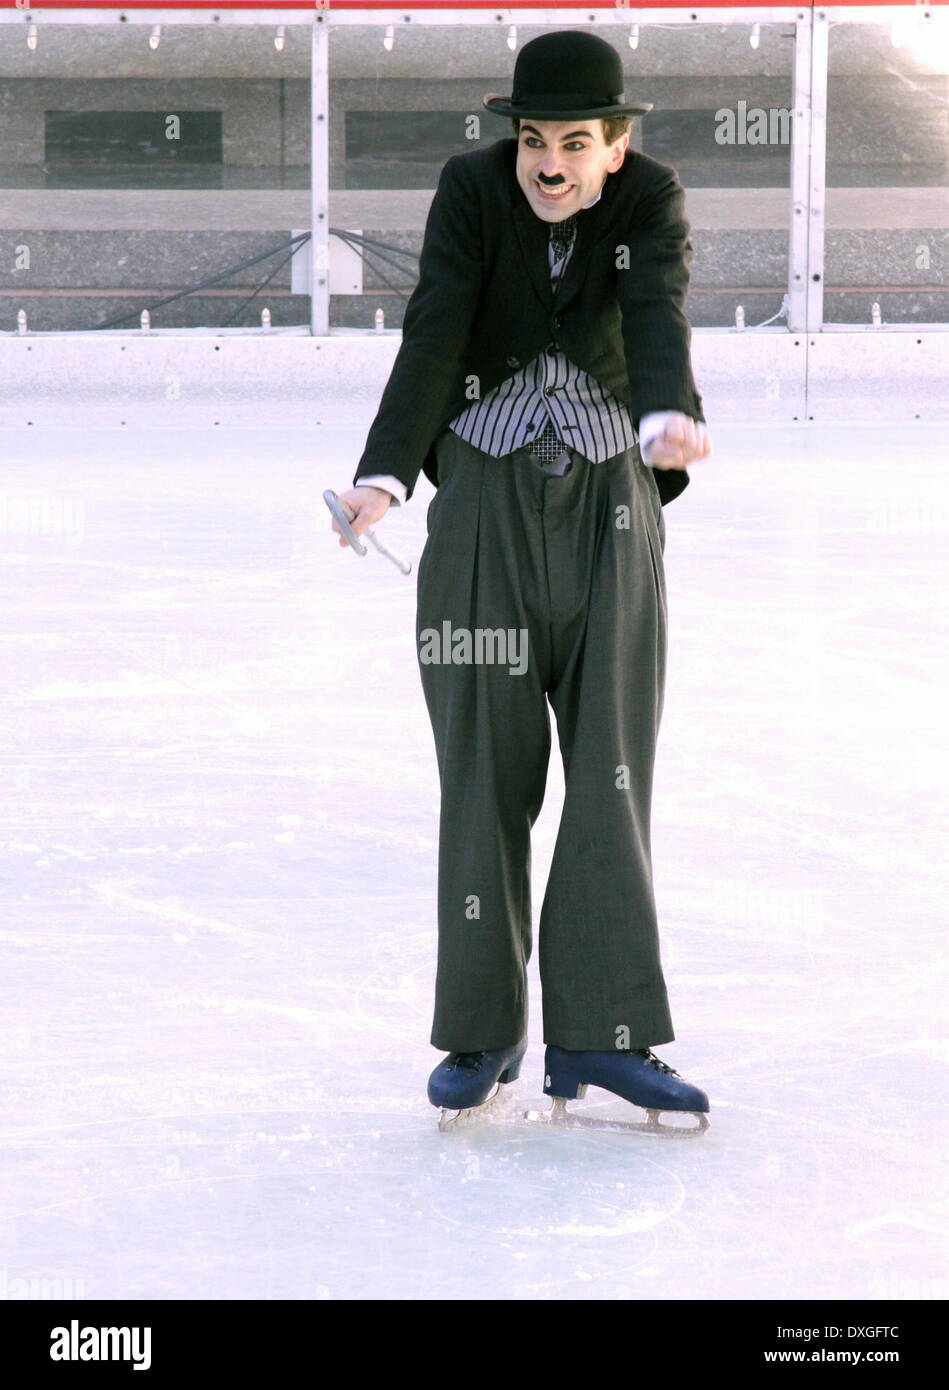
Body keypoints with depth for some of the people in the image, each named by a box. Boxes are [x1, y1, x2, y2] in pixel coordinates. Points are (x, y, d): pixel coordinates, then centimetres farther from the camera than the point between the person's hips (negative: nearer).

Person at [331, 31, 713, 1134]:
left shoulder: (651, 203, -6)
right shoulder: (472, 190, -8)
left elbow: (658, 320, -24)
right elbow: (432, 333, -19)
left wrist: (666, 420, -46)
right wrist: (384, 474, -33)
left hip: (610, 495, 1)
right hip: (486, 489, -1)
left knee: (611, 763, -4)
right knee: (487, 764, 0)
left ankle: (599, 1033, -3)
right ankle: (482, 1033, 6)